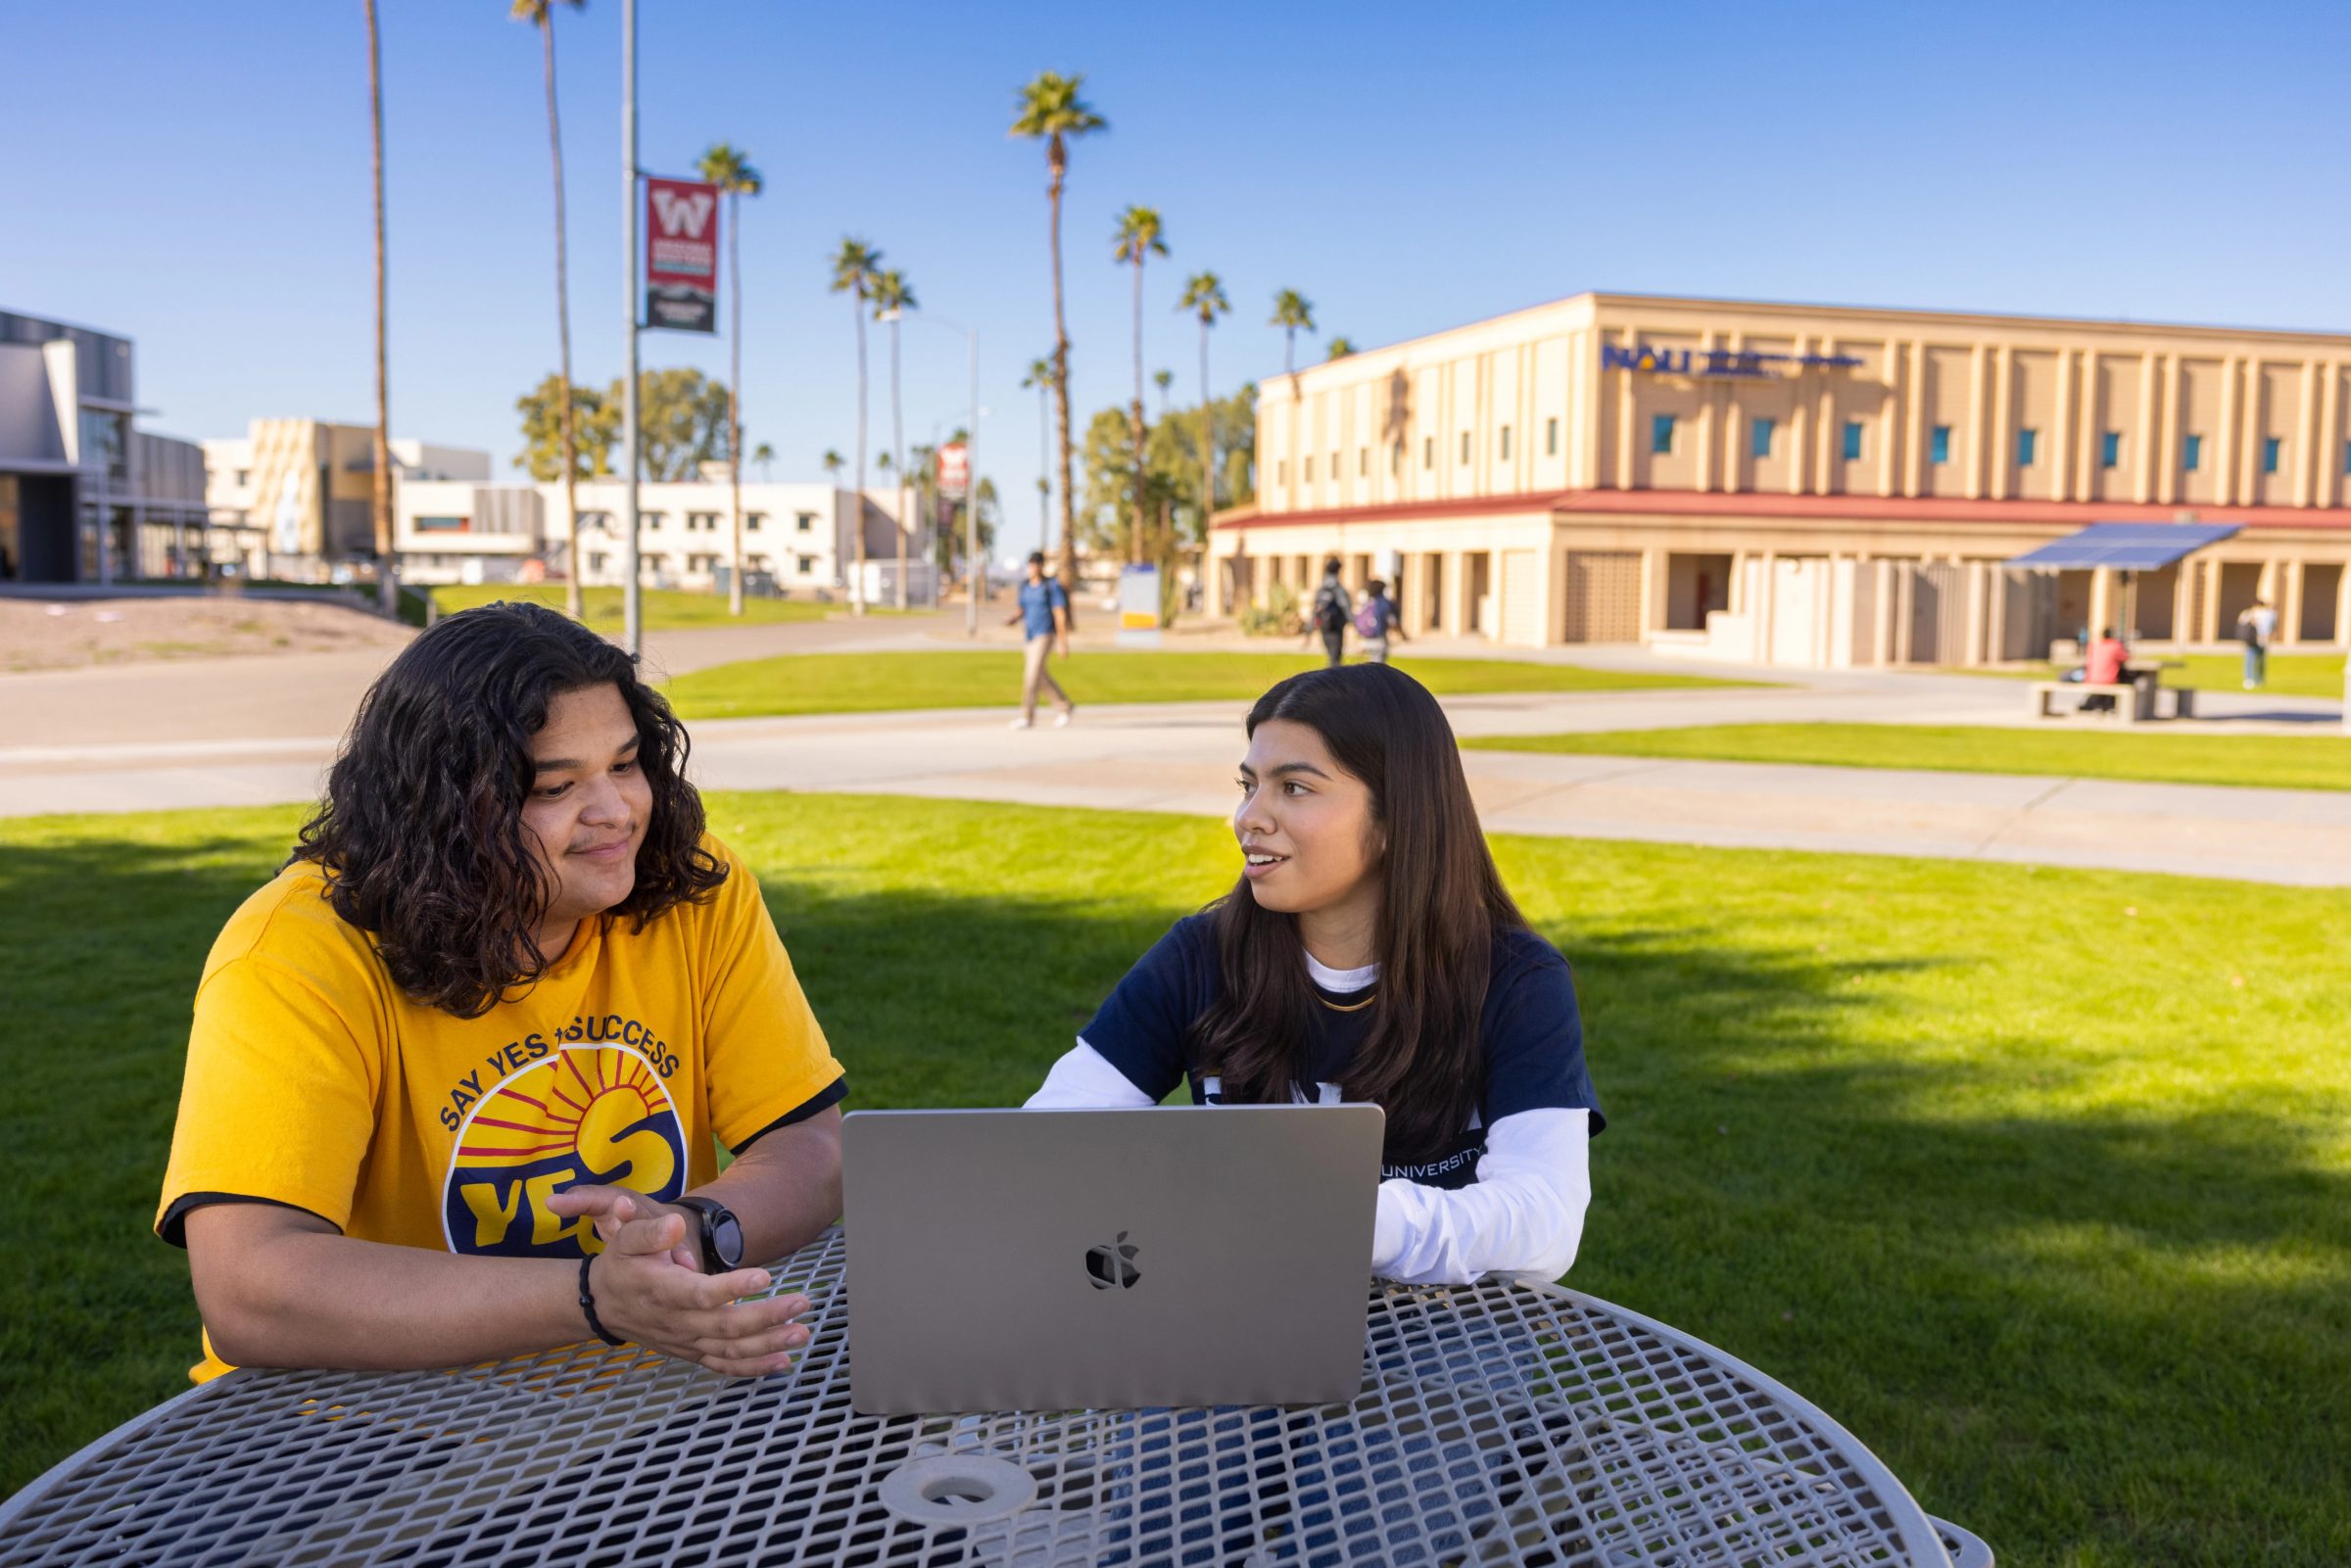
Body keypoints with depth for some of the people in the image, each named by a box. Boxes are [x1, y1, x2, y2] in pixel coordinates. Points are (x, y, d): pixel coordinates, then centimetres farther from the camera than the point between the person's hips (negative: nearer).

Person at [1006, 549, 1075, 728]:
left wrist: (1063, 643, -14)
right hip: (1028, 636, 7)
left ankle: (1027, 716, -8)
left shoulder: (1052, 587, -10)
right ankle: (1066, 708, 26)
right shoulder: (1025, 585, 9)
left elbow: (1060, 615, -11)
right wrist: (1012, 618, -8)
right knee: (1042, 678, 11)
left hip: (1045, 636, -7)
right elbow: (1021, 610, 15)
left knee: (1032, 674, -14)